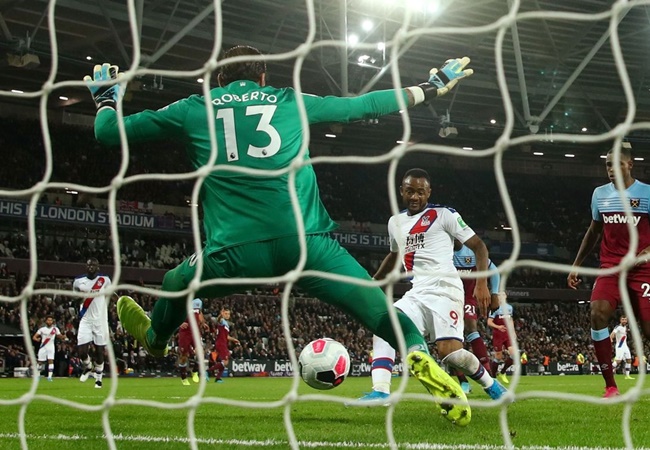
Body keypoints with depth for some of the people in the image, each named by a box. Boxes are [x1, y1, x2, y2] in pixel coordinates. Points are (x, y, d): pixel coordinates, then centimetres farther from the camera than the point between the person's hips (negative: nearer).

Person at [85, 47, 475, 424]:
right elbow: (364, 105, 27)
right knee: (377, 304, 1)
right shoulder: (290, 102, 18)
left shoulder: (193, 110, 16)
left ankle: (154, 337, 59)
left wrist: (105, 96, 44)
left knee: (176, 283, 31)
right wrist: (433, 88, 40)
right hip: (303, 242, -1)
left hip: (235, 253, 1)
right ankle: (421, 358, -26)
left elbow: (109, 131, 21)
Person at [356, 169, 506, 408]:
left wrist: (481, 283, -14)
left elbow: (479, 246, -2)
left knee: (449, 351, -18)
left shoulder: (444, 215, -1)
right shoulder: (395, 222, 17)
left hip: (444, 290, -6)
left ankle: (492, 387, 8)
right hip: (417, 294, 6)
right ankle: (380, 391, -24)